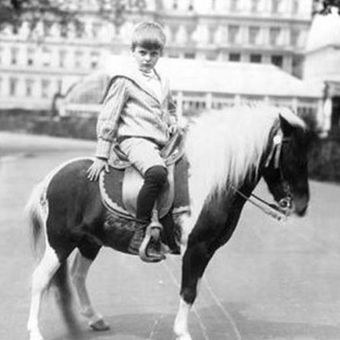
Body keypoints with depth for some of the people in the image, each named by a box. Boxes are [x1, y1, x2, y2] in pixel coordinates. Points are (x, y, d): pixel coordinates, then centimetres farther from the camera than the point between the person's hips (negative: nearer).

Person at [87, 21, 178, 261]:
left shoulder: (162, 82, 20)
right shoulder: (124, 81, -1)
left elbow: (170, 108, 38)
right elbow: (108, 119, -2)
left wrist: (173, 122, 14)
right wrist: (102, 156, -5)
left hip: (162, 142, 8)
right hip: (135, 139, -8)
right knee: (158, 172, -35)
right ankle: (140, 234, -34)